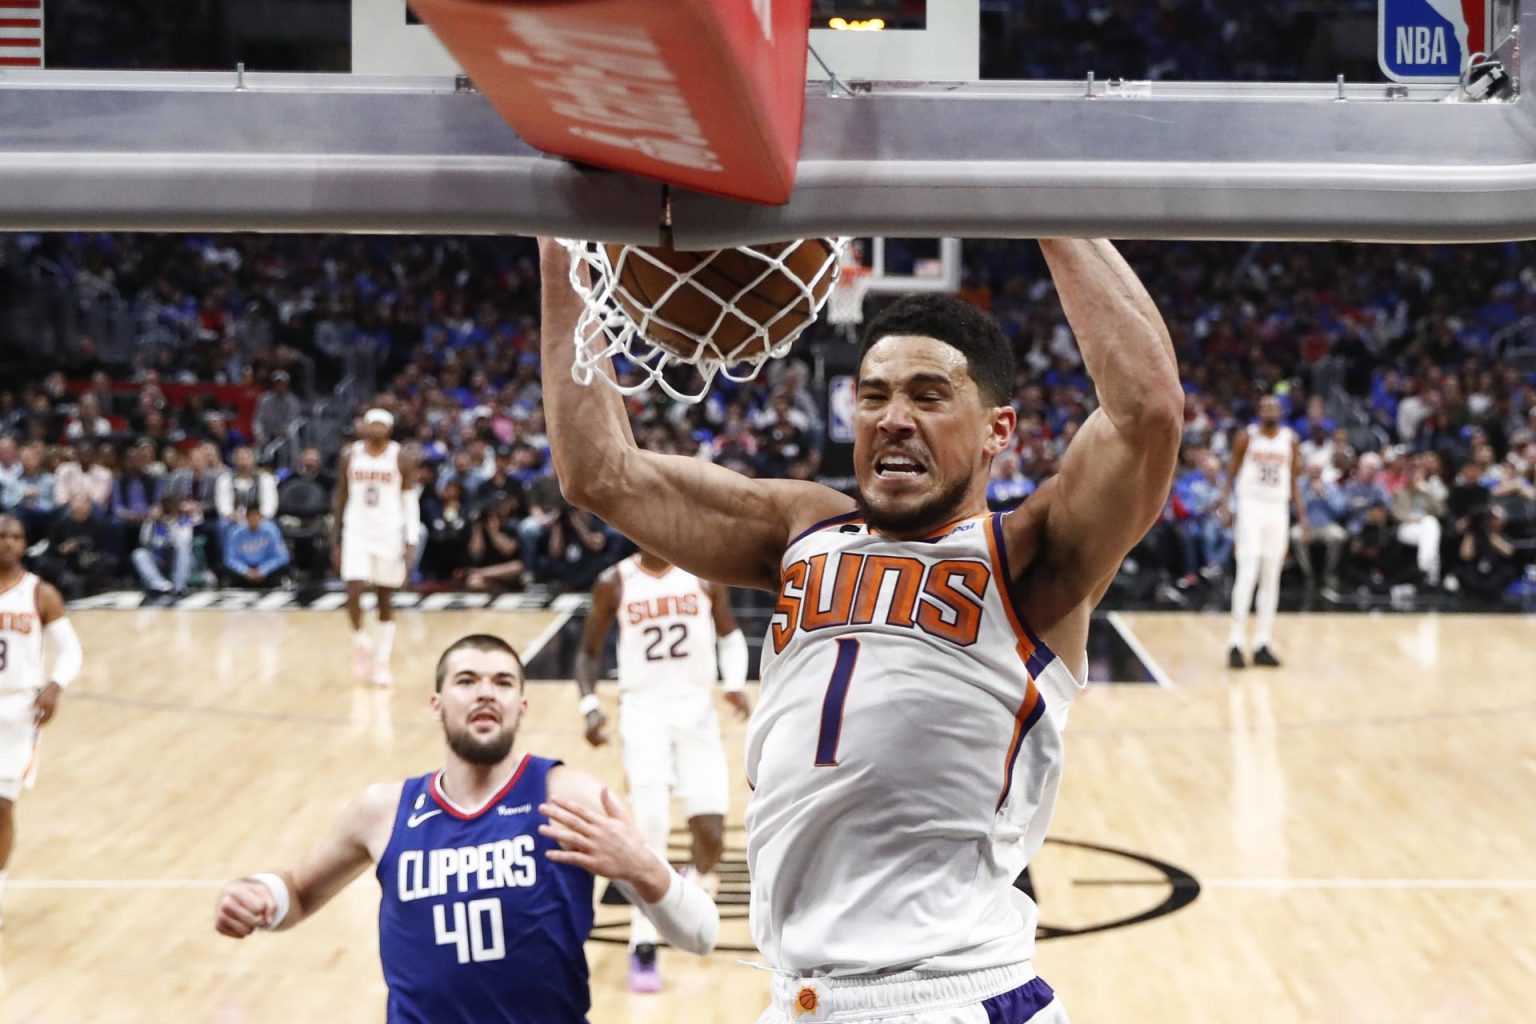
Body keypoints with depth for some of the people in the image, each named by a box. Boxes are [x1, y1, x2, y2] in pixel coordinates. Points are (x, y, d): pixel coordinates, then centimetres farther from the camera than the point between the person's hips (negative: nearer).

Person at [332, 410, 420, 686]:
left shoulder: (401, 459, -4)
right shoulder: (350, 456, 1)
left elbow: (411, 502, -3)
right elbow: (341, 499, 8)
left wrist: (411, 541, -12)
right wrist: (335, 541, 5)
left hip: (389, 535, -1)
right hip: (357, 533, 1)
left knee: (385, 599, 4)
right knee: (353, 591, -14)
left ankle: (382, 662, 11)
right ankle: (360, 641, 11)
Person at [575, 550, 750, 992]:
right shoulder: (614, 583, -3)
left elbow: (729, 634, 12)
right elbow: (590, 652, 6)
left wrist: (735, 683, -5)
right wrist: (590, 706, -10)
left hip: (697, 710, 2)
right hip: (643, 712, -2)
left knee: (711, 833, -3)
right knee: (651, 827, -14)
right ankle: (643, 947, -3)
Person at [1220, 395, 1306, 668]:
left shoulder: (1289, 439, 8)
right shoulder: (1247, 437, -1)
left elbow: (1294, 482, 12)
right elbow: (1231, 474, 1)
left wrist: (1303, 519, 7)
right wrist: (1224, 504, -14)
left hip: (1278, 510, 4)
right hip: (1251, 506, -4)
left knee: (1271, 579, 4)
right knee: (1247, 575, -14)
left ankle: (1262, 644, 9)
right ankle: (1236, 643, -13)